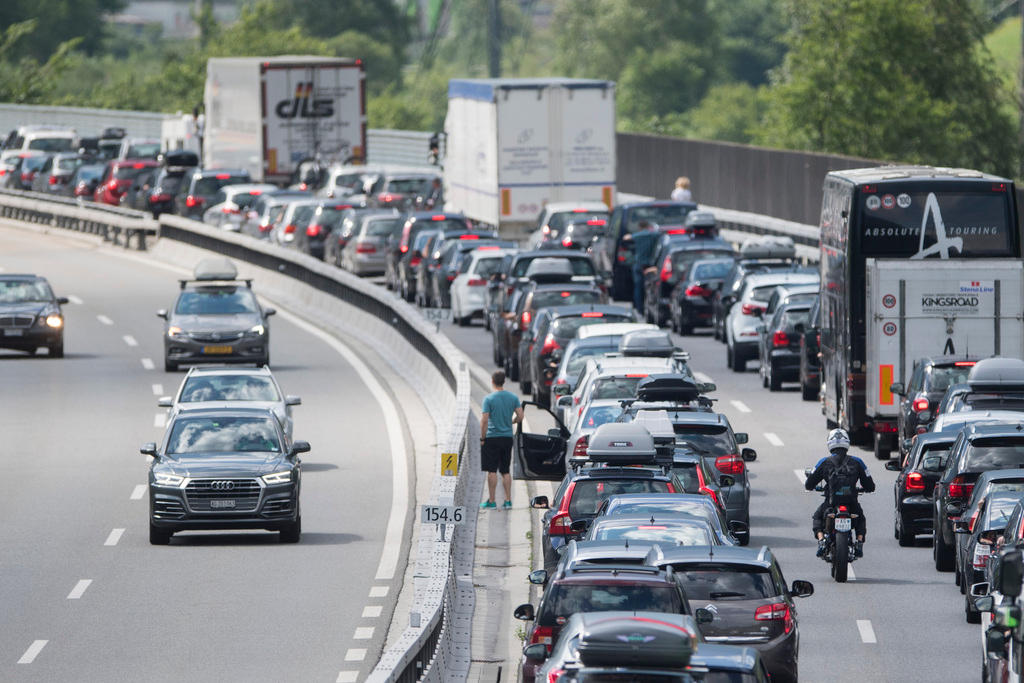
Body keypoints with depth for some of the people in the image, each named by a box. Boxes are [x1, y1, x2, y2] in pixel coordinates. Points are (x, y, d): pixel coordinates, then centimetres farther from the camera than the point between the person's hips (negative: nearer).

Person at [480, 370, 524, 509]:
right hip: (508, 438, 5)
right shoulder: (513, 397, 3)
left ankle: (491, 501, 1)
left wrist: (482, 438, -6)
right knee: (505, 471, 11)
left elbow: (484, 421, -14)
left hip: (492, 438, -5)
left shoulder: (489, 399, -11)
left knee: (492, 471, 0)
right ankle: (508, 500, 8)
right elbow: (520, 416, 2)